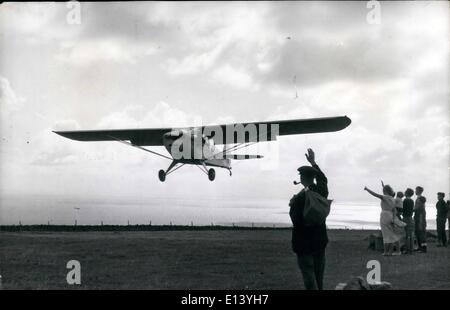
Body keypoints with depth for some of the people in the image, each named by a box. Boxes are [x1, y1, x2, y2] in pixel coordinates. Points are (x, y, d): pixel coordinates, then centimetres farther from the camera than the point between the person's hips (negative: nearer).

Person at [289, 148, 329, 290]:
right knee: (319, 276, 17)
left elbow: (296, 219, -20)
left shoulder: (300, 198, -20)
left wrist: (292, 205, -3)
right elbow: (323, 178, 24)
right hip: (320, 242, 7)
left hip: (304, 244, -7)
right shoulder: (321, 192, 2)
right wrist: (313, 163, 32)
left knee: (309, 275, -5)